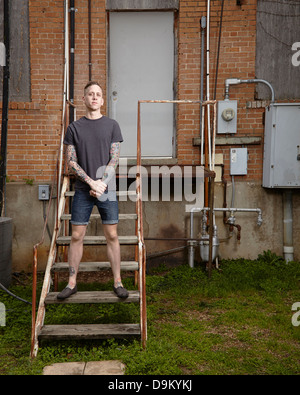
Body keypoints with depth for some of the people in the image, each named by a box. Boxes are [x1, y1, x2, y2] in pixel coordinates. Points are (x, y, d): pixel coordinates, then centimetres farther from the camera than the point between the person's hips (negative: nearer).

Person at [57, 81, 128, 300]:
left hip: (107, 190, 0)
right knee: (77, 236, 3)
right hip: (83, 190, 1)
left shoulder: (112, 125, 6)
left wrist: (102, 184, -12)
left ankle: (117, 282, 12)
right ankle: (72, 283, 14)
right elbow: (71, 162, 1)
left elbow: (114, 160, 0)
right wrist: (92, 182, -11)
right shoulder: (74, 128, 7)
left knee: (112, 235, 2)